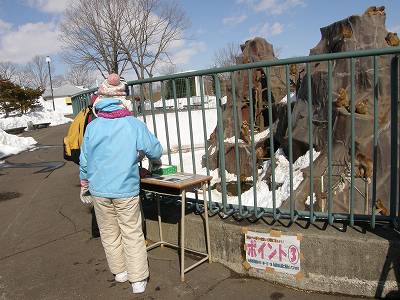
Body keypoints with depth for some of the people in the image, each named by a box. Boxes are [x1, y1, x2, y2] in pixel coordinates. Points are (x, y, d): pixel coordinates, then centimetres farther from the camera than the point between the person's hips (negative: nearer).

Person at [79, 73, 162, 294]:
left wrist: (84, 186, 18)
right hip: (126, 190, -2)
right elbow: (156, 152, -3)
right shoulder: (135, 125, -11)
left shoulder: (92, 126, -4)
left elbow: (84, 161, 4)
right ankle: (138, 280, 15)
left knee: (109, 233, 19)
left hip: (99, 190, 2)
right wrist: (140, 152, 20)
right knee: (132, 234, 9)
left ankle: (119, 271, 32)